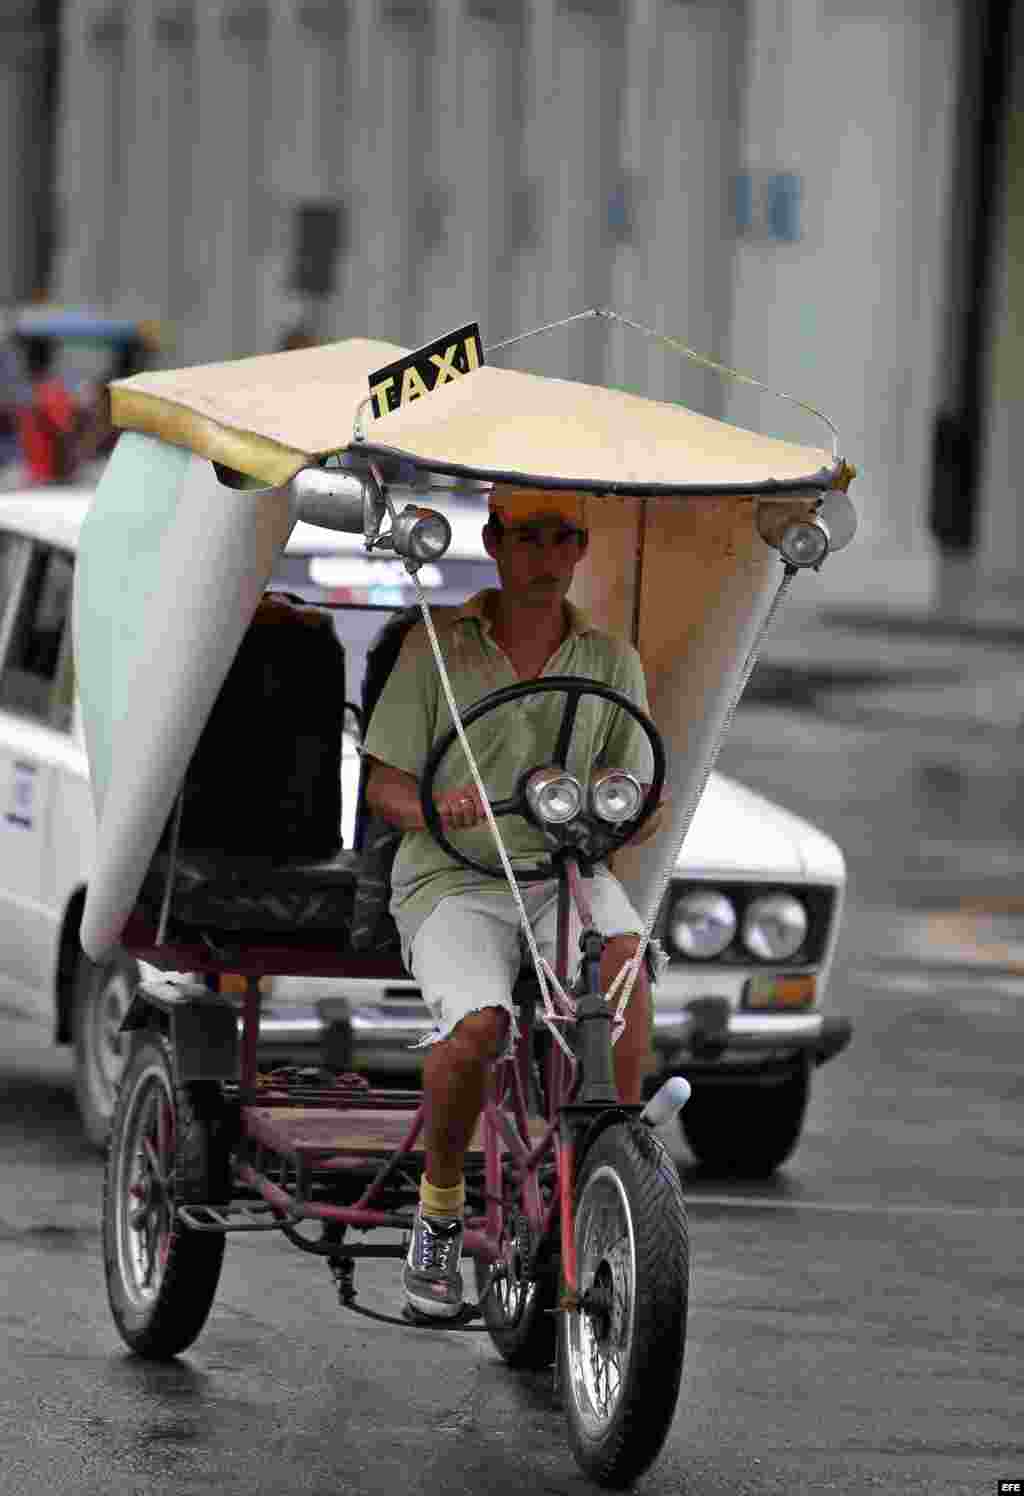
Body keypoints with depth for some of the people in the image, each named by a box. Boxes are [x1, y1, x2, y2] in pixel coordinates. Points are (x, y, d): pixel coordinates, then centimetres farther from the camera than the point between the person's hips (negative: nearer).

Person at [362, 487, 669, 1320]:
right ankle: (439, 1211, -7)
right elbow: (384, 787, 3)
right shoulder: (435, 649, 5)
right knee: (477, 1026, -30)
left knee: (620, 946, -34)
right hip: (454, 882, -2)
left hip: (565, 873, 2)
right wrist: (432, 808, -20)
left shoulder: (612, 662, 12)